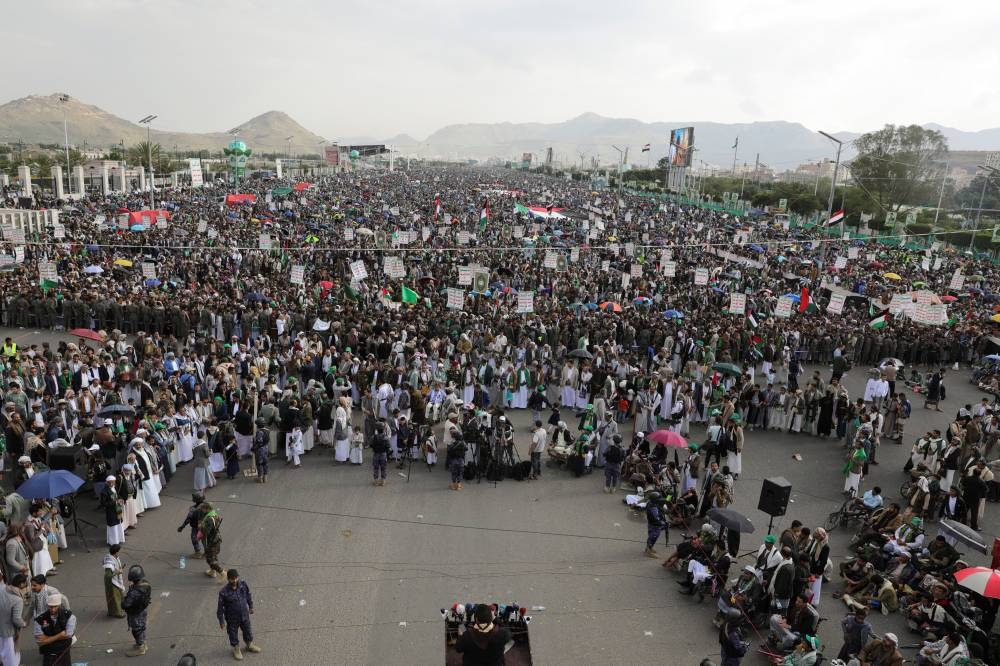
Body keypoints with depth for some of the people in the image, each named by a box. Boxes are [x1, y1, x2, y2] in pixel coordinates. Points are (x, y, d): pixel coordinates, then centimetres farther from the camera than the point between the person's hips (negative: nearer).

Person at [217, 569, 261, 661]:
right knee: (233, 634, 19)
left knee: (248, 631, 23)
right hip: (232, 618, -3)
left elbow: (248, 596, 2)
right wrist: (221, 621, -10)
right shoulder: (224, 592, -29)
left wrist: (251, 607, 13)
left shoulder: (243, 585, -18)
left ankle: (250, 645, 50)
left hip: (244, 615, 3)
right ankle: (236, 649, 46)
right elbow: (220, 607, -17)